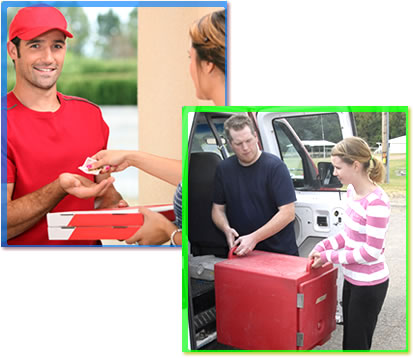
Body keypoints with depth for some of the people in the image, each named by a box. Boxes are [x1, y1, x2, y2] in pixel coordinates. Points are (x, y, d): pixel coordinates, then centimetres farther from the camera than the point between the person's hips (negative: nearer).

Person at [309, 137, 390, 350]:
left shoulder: (377, 202, -24)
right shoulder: (352, 191, 1)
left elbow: (372, 252, -22)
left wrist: (331, 256, -17)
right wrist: (324, 246, -2)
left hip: (369, 285, -8)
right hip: (352, 279, 8)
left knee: (358, 344, 7)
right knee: (348, 341, 21)